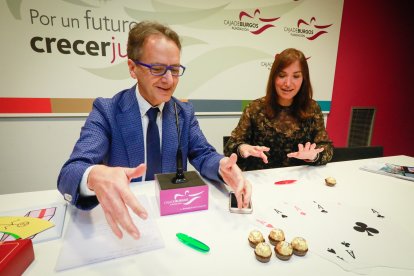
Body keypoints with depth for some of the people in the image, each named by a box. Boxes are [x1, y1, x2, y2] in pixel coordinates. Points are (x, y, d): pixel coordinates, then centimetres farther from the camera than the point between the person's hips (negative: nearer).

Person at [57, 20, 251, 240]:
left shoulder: (185, 113, 3)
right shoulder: (106, 111, -8)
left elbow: (202, 154, -1)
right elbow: (69, 172, -16)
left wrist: (221, 166, -24)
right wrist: (95, 176, -40)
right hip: (125, 216, 0)